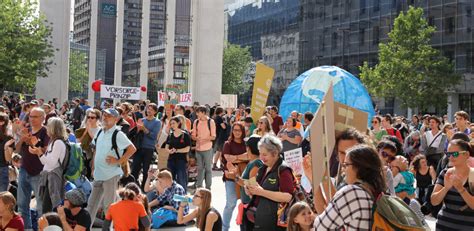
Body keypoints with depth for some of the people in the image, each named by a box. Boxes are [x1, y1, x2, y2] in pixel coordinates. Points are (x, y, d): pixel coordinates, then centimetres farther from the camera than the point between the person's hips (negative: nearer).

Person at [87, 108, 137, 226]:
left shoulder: (118, 135, -14)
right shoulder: (100, 132, 9)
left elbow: (132, 149, -20)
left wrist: (118, 161, -19)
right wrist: (94, 166, 15)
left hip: (111, 175, -7)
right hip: (98, 174, 7)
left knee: (108, 205, 1)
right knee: (92, 204, 14)